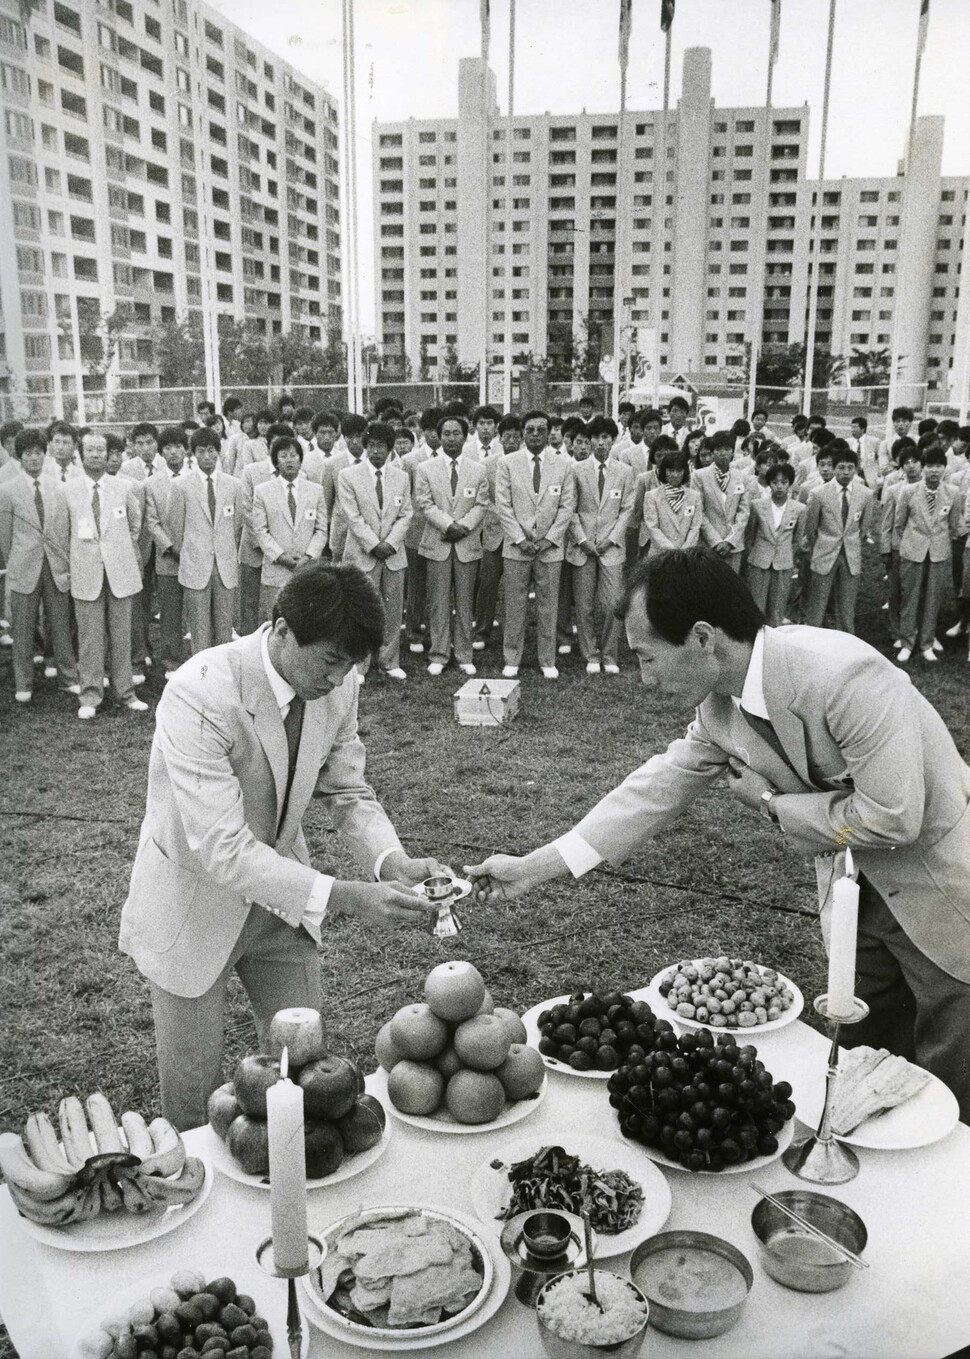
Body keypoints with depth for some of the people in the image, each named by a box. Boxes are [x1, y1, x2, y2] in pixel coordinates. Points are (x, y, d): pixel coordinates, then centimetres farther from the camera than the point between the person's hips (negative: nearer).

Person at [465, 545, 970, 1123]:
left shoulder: (844, 674, -32)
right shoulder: (720, 706, -8)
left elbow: (891, 817, -30)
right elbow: (657, 790, -2)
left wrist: (772, 803, -16)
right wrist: (534, 868, -5)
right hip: (857, 895, 7)